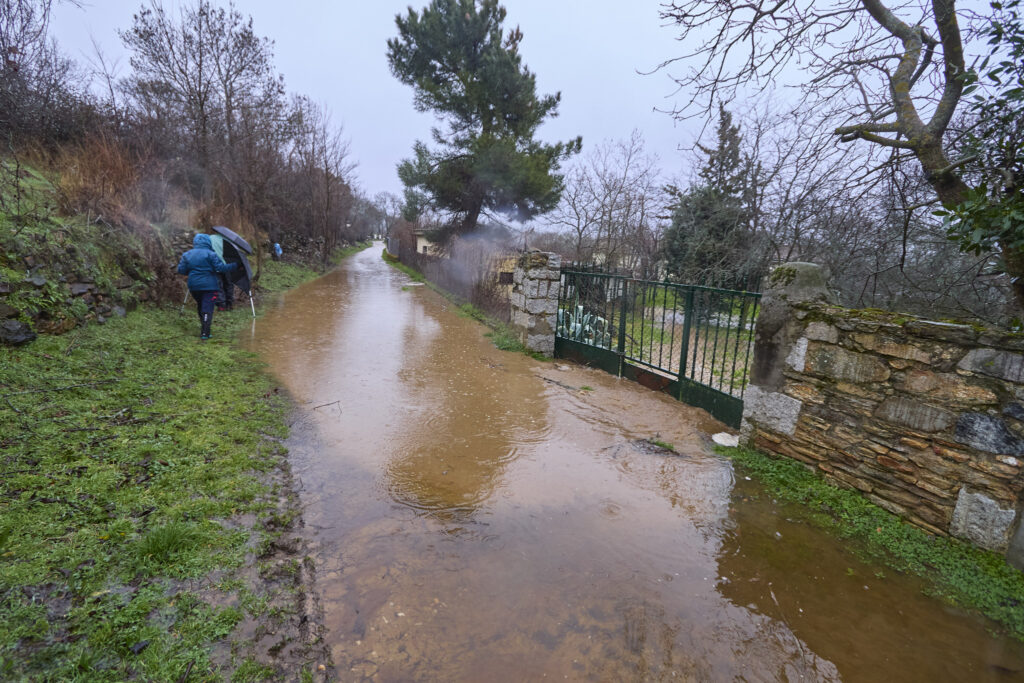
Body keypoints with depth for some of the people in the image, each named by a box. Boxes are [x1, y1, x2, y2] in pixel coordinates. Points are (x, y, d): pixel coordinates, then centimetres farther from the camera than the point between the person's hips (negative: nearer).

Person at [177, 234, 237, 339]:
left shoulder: (186, 255, 7)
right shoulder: (210, 254, -9)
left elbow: (181, 270, 6)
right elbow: (221, 268, -15)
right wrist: (235, 265, -4)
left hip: (194, 286, 5)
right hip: (209, 286, -5)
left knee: (200, 307, 22)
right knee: (207, 309, -6)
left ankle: (203, 328, 29)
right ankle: (205, 333, -11)